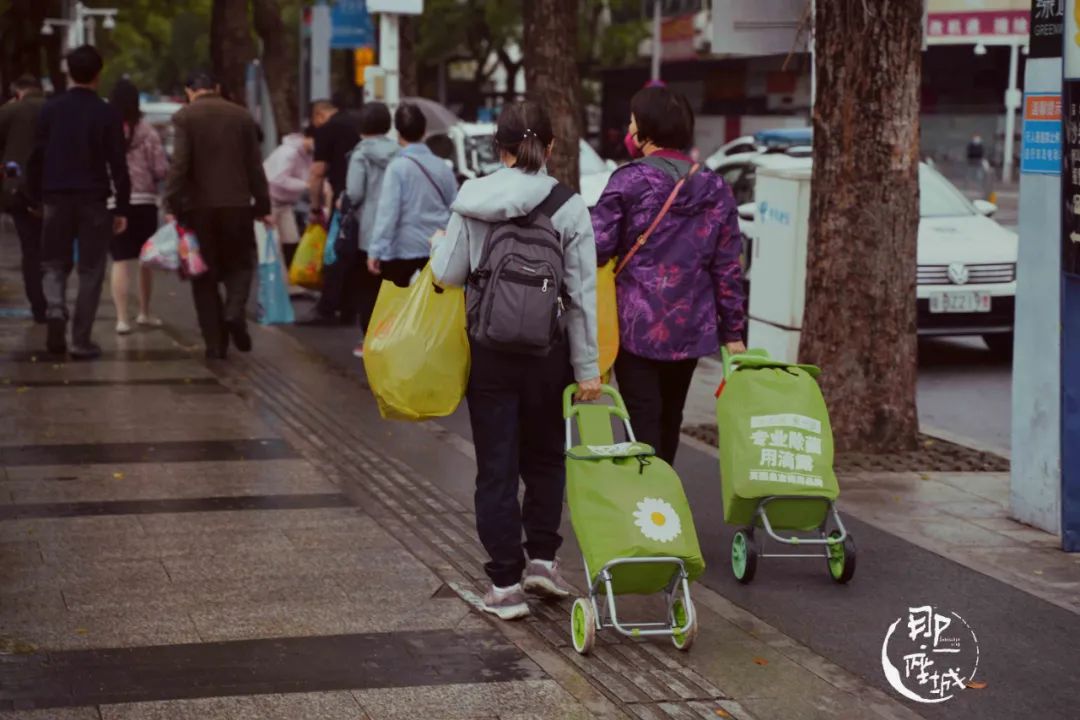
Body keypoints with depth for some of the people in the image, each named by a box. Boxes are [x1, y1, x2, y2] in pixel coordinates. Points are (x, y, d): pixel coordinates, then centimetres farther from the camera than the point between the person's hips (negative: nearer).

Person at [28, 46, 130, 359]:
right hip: (94, 201, -2)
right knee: (90, 271, 5)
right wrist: (122, 208, 0)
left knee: (54, 264, 14)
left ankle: (55, 310, -14)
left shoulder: (51, 109, 2)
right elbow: (118, 165, -5)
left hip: (56, 198, 2)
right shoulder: (107, 114, -4)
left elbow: (38, 156, 3)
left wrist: (36, 195, 11)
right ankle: (81, 341, 2)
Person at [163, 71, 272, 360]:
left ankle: (215, 343, 4)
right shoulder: (242, 116, 6)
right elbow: (254, 166, 6)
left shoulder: (184, 117, -4)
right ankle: (235, 311, -12)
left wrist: (173, 206, -10)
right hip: (237, 203, 2)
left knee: (205, 275, 7)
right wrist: (262, 206, 11)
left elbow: (179, 165, -12)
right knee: (240, 263, 16)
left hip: (198, 206, -2)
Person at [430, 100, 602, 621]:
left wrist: (439, 246, 21)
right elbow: (581, 294, -5)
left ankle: (505, 583, 8)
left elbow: (447, 274, -2)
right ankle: (542, 558, 19)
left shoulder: (472, 200, -4)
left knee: (497, 467, 7)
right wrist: (587, 367, 0)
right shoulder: (568, 207, -6)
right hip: (547, 351, 0)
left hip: (488, 349, 0)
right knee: (545, 457, 21)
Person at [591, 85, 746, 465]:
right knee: (670, 419, 16)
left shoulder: (629, 181, -8)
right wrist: (733, 330, 9)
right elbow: (728, 266, 5)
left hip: (637, 324, -4)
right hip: (692, 328, 5)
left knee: (644, 421, -3)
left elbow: (597, 247, -13)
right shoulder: (715, 188, 5)